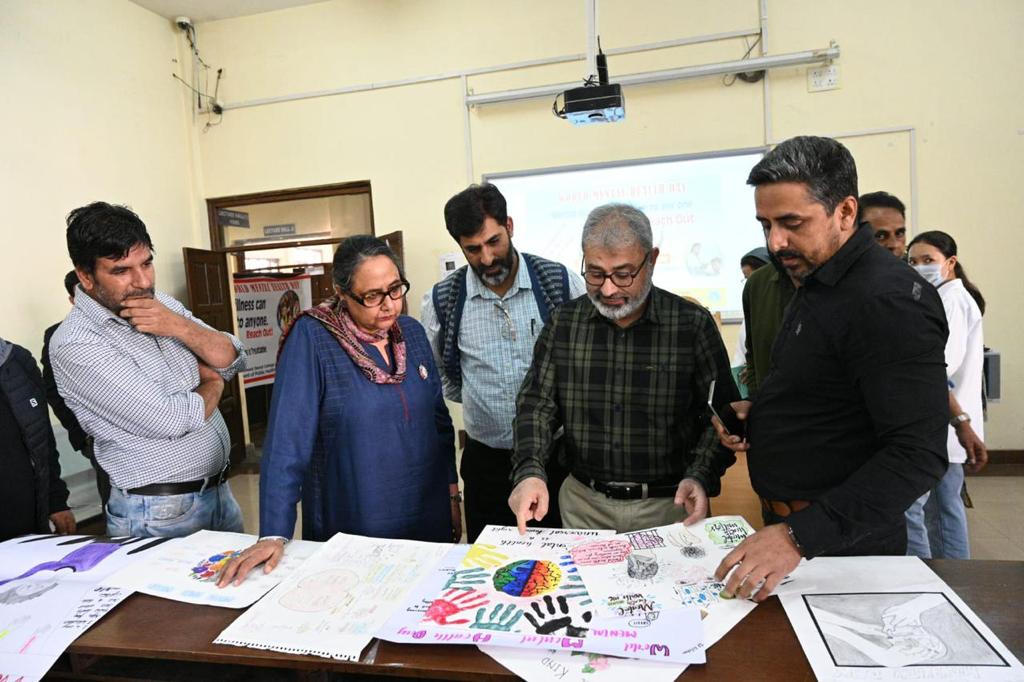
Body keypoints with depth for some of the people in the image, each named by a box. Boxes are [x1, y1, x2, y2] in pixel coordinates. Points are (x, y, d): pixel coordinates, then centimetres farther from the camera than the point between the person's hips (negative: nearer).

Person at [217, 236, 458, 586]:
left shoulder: (412, 332, 0)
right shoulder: (311, 338, -15)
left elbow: (439, 420, 8)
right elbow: (286, 439, -19)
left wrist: (452, 495, 8)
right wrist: (274, 534, -22)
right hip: (350, 530, -4)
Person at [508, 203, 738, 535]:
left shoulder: (694, 324, -10)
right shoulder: (564, 322, -3)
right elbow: (537, 404, -3)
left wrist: (701, 477, -21)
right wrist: (529, 472, -18)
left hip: (670, 505, -1)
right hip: (583, 503, 2)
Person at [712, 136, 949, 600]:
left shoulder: (889, 300, -23)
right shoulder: (816, 284, 7)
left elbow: (918, 455, -28)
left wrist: (799, 536, -33)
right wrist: (756, 411, 1)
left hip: (841, 545, -9)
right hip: (786, 526, 9)